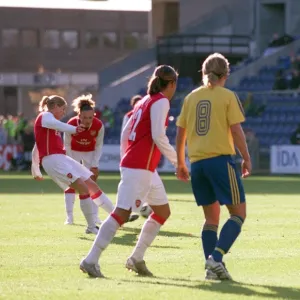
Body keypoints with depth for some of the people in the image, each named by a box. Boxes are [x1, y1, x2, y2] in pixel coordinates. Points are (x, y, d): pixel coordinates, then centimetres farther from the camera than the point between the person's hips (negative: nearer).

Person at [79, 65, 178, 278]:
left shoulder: (145, 101, 18)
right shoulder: (161, 102, -8)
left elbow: (126, 132, 19)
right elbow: (158, 135, -17)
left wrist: (126, 159, 22)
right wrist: (176, 160, -10)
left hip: (146, 169, 10)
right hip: (140, 168, -10)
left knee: (163, 211, 15)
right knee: (122, 213, -15)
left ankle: (137, 259, 15)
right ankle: (91, 260, -19)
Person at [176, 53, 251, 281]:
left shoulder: (191, 97, 11)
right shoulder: (228, 96, -2)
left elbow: (180, 133, 12)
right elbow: (236, 130, -8)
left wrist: (181, 163, 21)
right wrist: (246, 158, 2)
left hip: (197, 163, 5)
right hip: (221, 159, -5)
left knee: (211, 218, 14)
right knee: (238, 213, 1)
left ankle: (212, 267, 5)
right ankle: (216, 258, -17)